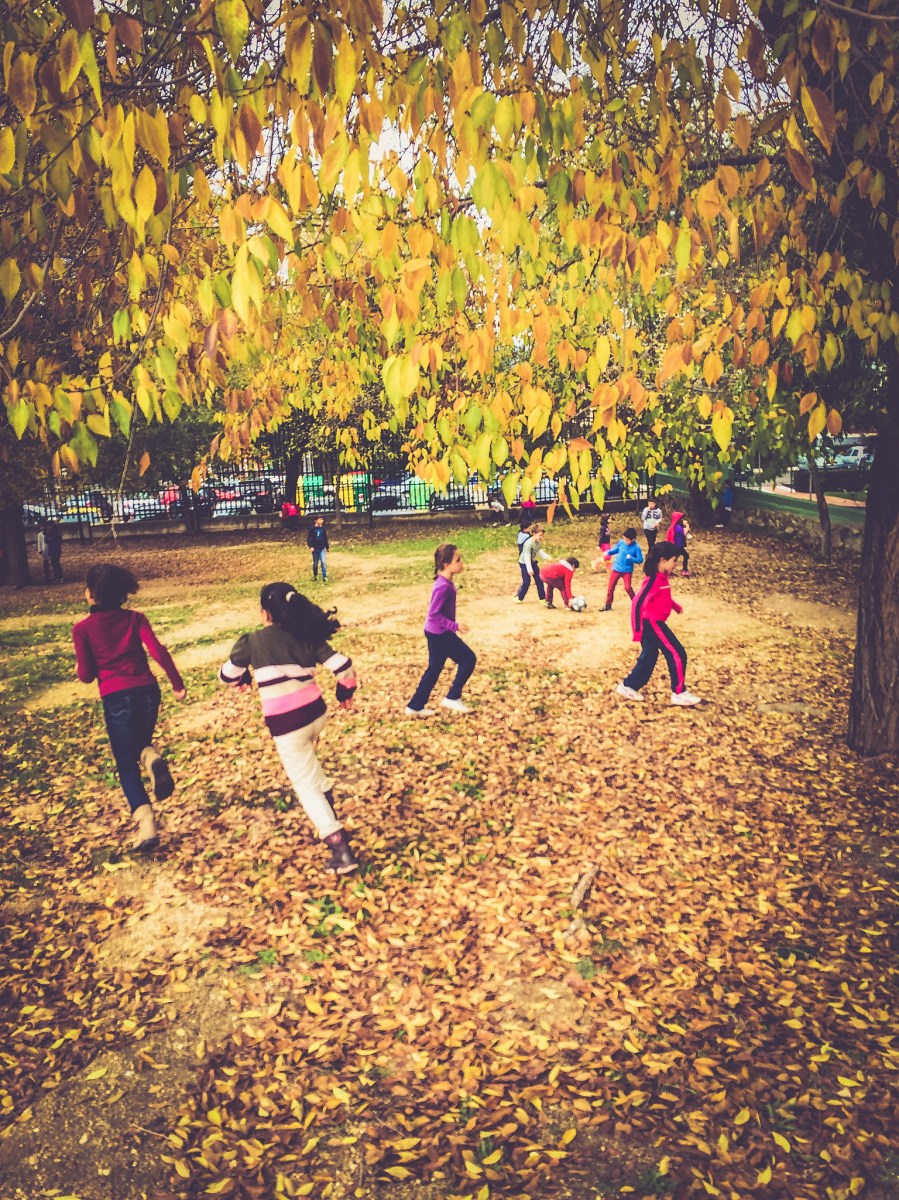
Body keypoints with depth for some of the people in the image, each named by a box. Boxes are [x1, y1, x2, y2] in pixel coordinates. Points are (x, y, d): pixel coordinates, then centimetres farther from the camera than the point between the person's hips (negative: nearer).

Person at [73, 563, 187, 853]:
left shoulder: (82, 629, 1)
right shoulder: (135, 618, 6)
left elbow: (86, 675, 1)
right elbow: (158, 651, -5)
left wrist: (81, 667, 23)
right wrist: (177, 684, 0)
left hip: (116, 698, -2)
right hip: (147, 690, 3)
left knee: (127, 764, 9)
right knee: (141, 743, 28)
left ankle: (146, 824, -8)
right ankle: (152, 758, -11)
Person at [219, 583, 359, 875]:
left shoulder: (252, 642, -7)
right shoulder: (308, 637, 1)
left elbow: (226, 677, 7)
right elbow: (343, 666, -4)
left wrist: (243, 680, 30)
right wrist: (346, 692, 17)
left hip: (287, 726, -5)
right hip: (317, 714, 5)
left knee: (306, 786, 4)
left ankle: (341, 850, -3)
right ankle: (327, 796, 44)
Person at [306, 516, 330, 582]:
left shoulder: (323, 529, 2)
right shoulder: (312, 528, -7)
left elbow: (326, 538, 13)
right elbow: (308, 538, -5)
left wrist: (327, 547, 18)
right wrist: (310, 546, -15)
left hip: (322, 548, 1)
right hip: (315, 549, -1)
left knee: (323, 562, -12)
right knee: (315, 563, 10)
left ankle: (324, 577, -10)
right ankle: (315, 575, 30)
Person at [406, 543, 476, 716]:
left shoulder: (446, 582, 5)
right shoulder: (444, 586, -24)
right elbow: (434, 614, -24)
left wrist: (452, 626, 21)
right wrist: (455, 626, -21)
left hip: (437, 633, 10)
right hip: (440, 634, -10)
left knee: (434, 669, 16)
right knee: (468, 659, 0)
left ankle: (415, 706, 24)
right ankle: (452, 698, 9)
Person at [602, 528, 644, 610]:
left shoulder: (636, 547, -16)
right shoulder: (621, 542, -7)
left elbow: (640, 559, -13)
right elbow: (615, 549, 11)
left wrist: (631, 558, -28)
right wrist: (608, 552, -6)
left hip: (627, 570, -4)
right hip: (616, 568, 4)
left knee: (628, 587, -11)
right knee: (611, 587, 7)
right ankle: (608, 605, 19)